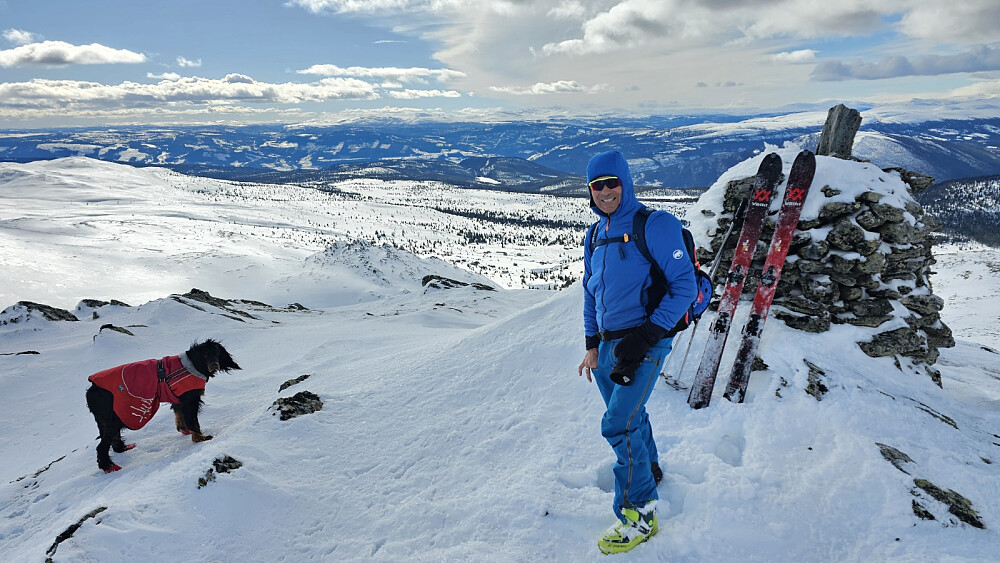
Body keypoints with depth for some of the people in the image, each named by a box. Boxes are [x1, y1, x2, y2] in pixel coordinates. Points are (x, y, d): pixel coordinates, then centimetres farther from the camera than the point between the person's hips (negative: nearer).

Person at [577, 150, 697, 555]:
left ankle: (640, 514, 6)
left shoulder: (655, 225, -12)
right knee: (629, 416, 20)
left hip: (644, 343, -7)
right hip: (608, 345, 7)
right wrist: (592, 346, 13)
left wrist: (645, 338, -19)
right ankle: (649, 471, 46)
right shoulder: (595, 234, 10)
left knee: (618, 425, -11)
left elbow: (684, 286, -14)